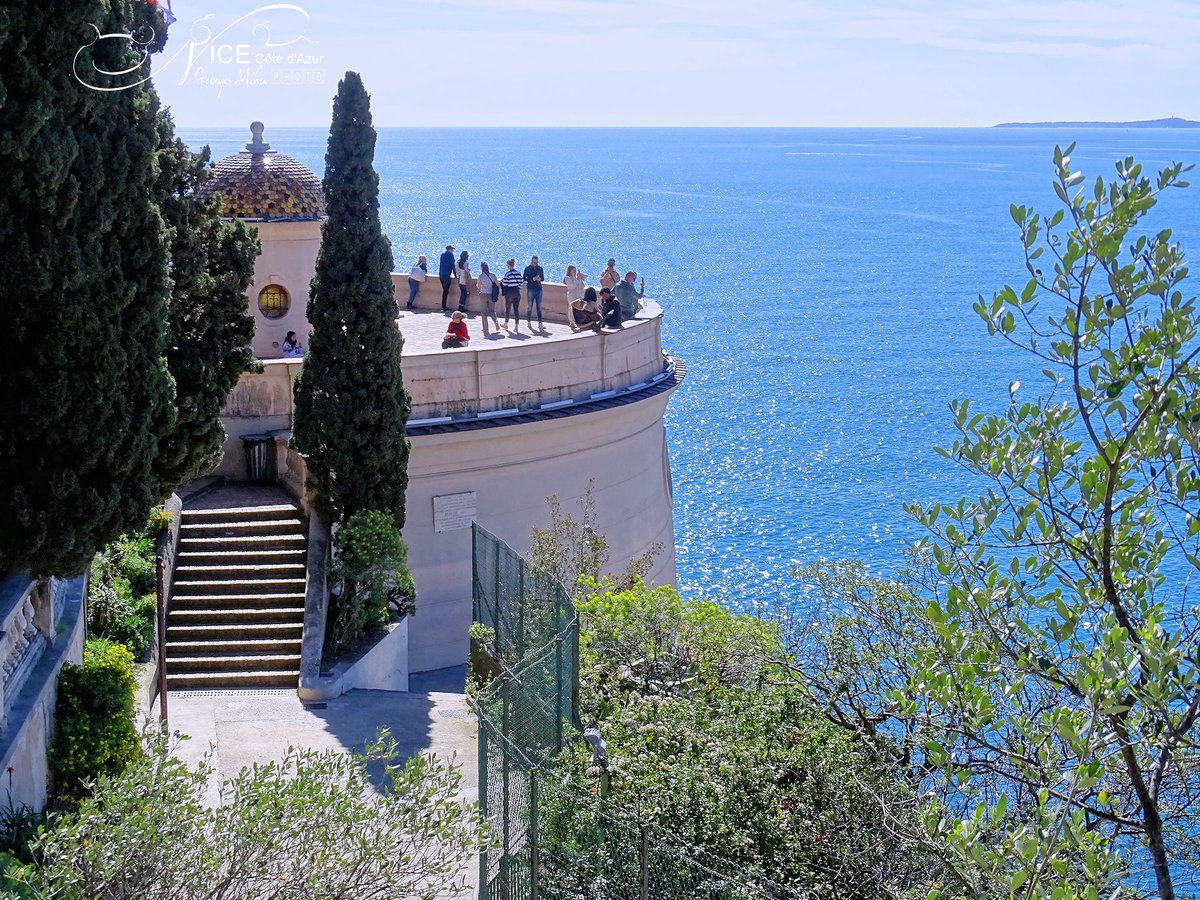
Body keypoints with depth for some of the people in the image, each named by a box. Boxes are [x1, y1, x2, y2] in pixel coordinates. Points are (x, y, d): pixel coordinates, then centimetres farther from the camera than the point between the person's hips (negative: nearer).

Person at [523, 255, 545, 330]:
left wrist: (539, 279, -11)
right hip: (530, 289, -3)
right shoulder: (527, 268, 1)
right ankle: (529, 323, 10)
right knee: (530, 306, 1)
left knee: (539, 307, 0)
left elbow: (543, 278, 13)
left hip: (538, 289, 3)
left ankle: (540, 323, -1)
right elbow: (524, 278, -3)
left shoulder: (540, 268, 10)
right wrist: (532, 279, -17)